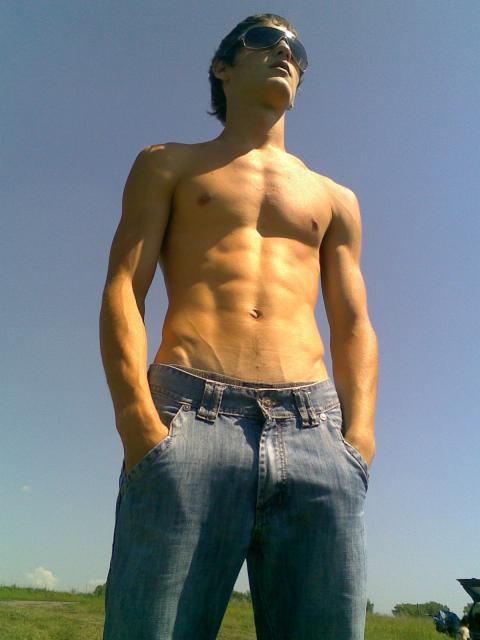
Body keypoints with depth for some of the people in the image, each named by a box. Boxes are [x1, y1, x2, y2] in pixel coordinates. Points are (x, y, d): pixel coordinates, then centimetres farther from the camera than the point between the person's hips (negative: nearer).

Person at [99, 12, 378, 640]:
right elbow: (122, 289, 7)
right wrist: (137, 418, -10)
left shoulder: (334, 199, 27)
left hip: (316, 431, 3)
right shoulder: (168, 165, 21)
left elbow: (354, 328, 17)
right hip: (190, 419, -2)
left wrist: (359, 437, -1)